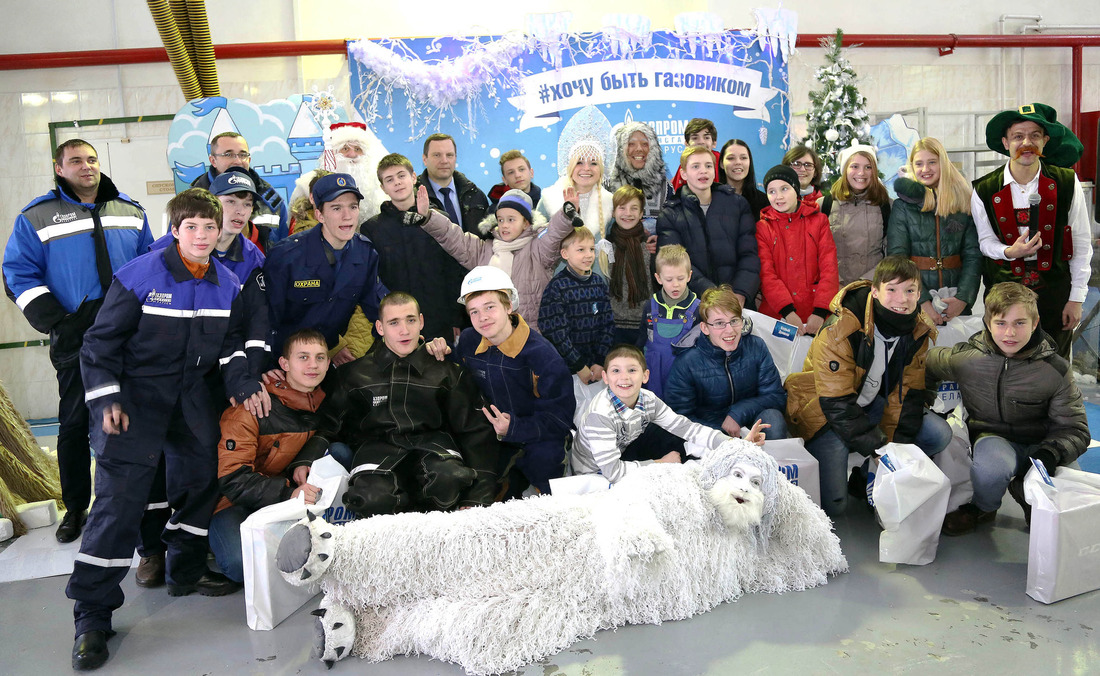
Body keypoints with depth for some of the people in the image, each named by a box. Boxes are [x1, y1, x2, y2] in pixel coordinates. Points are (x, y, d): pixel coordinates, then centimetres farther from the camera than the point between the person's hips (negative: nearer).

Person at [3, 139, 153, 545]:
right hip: (77, 339, -2)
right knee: (75, 424, 4)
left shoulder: (130, 211, 12)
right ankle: (76, 508, 18)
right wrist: (56, 323, -11)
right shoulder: (37, 217, 3)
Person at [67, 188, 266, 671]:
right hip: (137, 391, -6)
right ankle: (92, 615, -2)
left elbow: (232, 342, 10)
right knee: (120, 494, -12)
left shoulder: (227, 284, 2)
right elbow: (102, 339, -10)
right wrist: (106, 399, -17)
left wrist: (244, 387, -4)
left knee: (201, 475, 12)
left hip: (191, 394, 6)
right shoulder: (140, 275, -14)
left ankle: (185, 569, 34)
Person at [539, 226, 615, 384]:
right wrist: (579, 366, -15)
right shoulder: (557, 287, -11)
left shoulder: (600, 283, 5)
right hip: (567, 368, -4)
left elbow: (608, 324, 4)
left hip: (597, 366, 4)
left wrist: (600, 361, -6)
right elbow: (556, 332, -14)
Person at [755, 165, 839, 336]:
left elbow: (829, 269, 1)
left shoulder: (819, 221, 10)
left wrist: (820, 312, -13)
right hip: (777, 315, -1)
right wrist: (787, 312, -18)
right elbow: (766, 274, -4)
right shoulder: (762, 227, 6)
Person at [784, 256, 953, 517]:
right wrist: (878, 449, -30)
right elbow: (836, 402, -28)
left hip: (873, 403, 7)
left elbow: (908, 392, -3)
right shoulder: (840, 330, -29)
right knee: (831, 505, -15)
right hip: (825, 410, -6)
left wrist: (901, 445, -13)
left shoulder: (918, 331, -8)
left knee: (939, 434, -9)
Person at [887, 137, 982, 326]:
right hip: (913, 302, -2)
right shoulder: (903, 205, 2)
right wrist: (922, 301, -16)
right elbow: (897, 257, -6)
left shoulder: (964, 202, 6)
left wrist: (963, 297, -12)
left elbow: (973, 255, 2)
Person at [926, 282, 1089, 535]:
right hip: (992, 437, -2)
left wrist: (1050, 453, -26)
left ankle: (1025, 492, 12)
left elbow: (1075, 429, -6)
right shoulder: (965, 359, -10)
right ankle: (980, 508, -1)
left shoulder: (1056, 370, -9)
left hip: (1040, 444, 2)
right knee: (992, 468, -38)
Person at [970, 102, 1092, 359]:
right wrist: (1009, 252, -19)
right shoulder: (984, 190, -6)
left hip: (1054, 290, 0)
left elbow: (1081, 243, 0)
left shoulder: (1066, 182, -5)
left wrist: (1076, 299, 0)